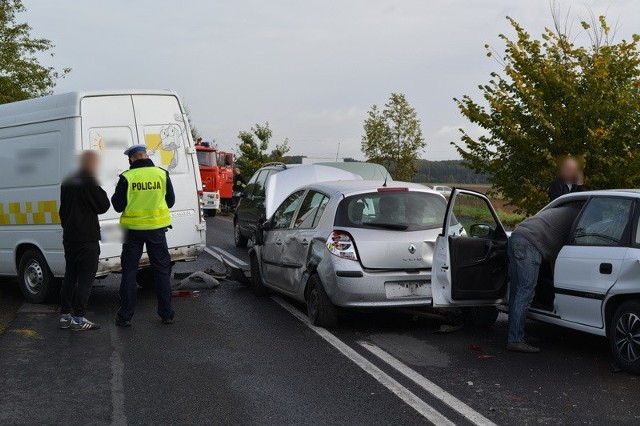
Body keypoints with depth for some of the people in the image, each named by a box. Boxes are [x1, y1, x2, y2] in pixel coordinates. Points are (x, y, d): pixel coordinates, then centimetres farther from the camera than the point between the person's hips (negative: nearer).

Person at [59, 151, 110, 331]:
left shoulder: (67, 182, 13)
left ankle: (65, 316, 17)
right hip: (87, 239, -8)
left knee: (70, 276, 14)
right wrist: (100, 192, 4)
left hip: (69, 237, 9)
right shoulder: (89, 182, -15)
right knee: (85, 278, -4)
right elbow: (103, 206, -12)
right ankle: (79, 319, -4)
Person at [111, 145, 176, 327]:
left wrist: (115, 196, 14)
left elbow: (118, 206, -6)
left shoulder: (127, 177, -12)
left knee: (129, 271, 8)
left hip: (133, 229, -1)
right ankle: (167, 314, 13)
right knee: (162, 270, 11)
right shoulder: (162, 174, -4)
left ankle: (125, 316, 10)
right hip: (156, 228, 1)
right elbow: (171, 201, 5)